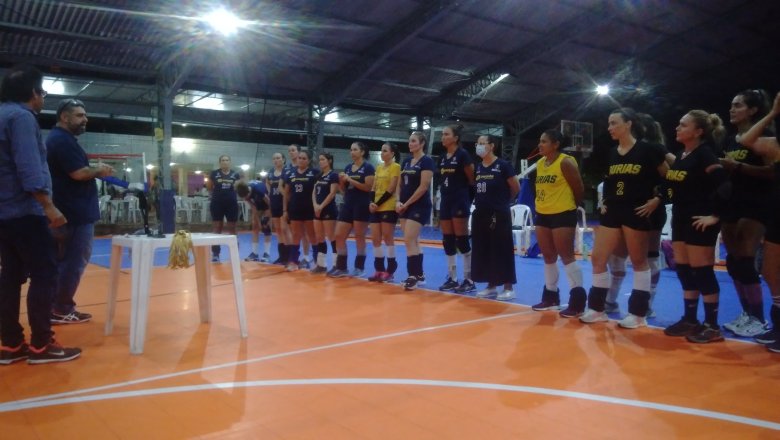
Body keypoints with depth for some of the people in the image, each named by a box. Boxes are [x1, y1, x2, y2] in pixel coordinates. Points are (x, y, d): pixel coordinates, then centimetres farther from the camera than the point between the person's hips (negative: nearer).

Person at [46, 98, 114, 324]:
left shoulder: (59, 139, 18)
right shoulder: (63, 140, -15)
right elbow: (78, 173, -22)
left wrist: (96, 170, 7)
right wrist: (99, 170, -6)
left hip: (67, 211, 11)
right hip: (76, 213, -11)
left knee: (62, 261, 15)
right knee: (75, 261, -4)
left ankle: (55, 307, 22)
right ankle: (62, 309, 3)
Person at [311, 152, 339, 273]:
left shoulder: (333, 175, -6)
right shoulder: (319, 176, 16)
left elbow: (332, 193, -14)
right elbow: (314, 192, 12)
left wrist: (321, 206, -15)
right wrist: (315, 205, -5)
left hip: (329, 210, -8)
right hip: (318, 210, 8)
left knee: (331, 237, -7)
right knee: (319, 238, 9)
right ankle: (321, 265, 15)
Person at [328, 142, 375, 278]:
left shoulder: (368, 167, -5)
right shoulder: (348, 167, 14)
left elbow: (368, 187, -15)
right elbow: (344, 189, 17)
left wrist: (351, 180, -17)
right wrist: (341, 181, -4)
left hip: (362, 206, -7)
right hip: (347, 205, 7)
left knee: (359, 237, 0)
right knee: (339, 236, 2)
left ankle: (359, 267, 10)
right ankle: (341, 267, 10)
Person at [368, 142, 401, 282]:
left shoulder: (395, 167, -6)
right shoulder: (379, 167, 15)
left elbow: (391, 189, -12)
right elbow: (374, 187, 13)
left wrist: (379, 203, -14)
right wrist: (372, 202, -3)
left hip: (389, 207, -7)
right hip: (376, 208, 7)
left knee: (388, 238, -3)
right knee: (375, 239, 6)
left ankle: (390, 270, 5)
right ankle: (379, 269, 14)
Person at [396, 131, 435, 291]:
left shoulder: (426, 161, -9)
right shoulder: (406, 162, 14)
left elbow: (423, 187, -17)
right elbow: (400, 184, 15)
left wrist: (406, 204, -15)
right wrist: (398, 201, -2)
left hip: (420, 206, -8)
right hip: (405, 207, 8)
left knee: (408, 240, -13)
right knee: (413, 241, 10)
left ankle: (413, 276, -5)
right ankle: (419, 274, 18)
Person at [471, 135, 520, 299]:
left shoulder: (503, 165, -8)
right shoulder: (477, 167, 9)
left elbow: (516, 188, -3)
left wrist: (503, 201, 8)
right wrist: (480, 200, 9)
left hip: (499, 215, -6)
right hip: (480, 214, 7)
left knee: (502, 250, -2)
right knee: (483, 250, 9)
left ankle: (508, 287, 6)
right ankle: (491, 286, 21)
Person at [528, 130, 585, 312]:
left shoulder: (566, 162, -12)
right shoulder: (539, 163, 11)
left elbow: (579, 189, -8)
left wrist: (570, 206, 4)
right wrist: (541, 205, 12)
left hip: (562, 215, -8)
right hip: (542, 215, 8)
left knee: (567, 256, -7)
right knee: (548, 256, 14)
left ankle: (578, 299, 0)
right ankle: (550, 296, 25)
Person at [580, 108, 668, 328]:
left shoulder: (647, 150, -7)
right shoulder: (611, 153, 10)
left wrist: (656, 200, -8)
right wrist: (604, 202, 12)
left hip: (636, 212, -6)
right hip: (612, 212, 6)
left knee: (639, 261, 3)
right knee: (598, 258, 4)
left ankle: (638, 313, 13)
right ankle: (597, 309, 14)